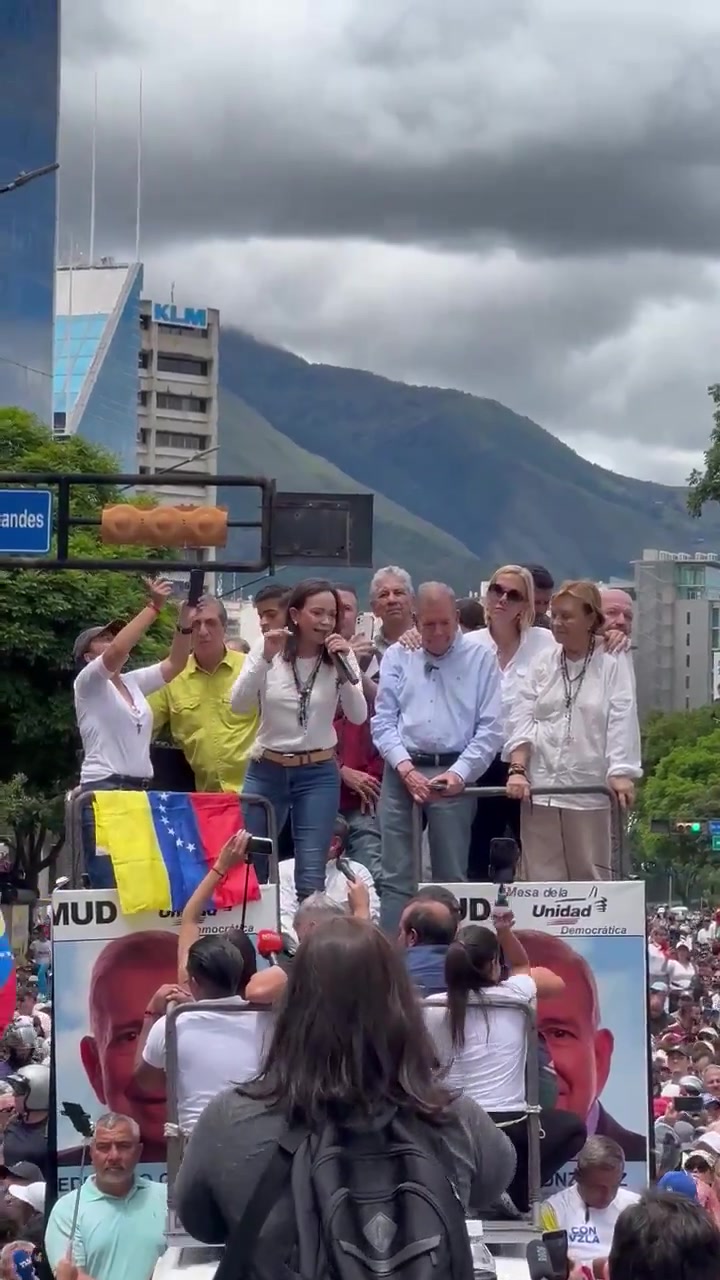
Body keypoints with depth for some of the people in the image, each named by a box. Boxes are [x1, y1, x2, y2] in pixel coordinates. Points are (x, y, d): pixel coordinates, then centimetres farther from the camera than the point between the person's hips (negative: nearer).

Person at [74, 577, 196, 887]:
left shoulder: (133, 682, 19)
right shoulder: (87, 683, -1)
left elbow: (174, 664, 14)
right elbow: (118, 651, -18)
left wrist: (185, 622, -1)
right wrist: (154, 607, -17)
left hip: (139, 792, 7)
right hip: (104, 792, -7)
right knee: (111, 889, -14)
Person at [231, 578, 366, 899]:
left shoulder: (339, 655, -2)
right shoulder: (267, 647, -4)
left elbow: (358, 717, -10)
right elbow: (238, 704, -13)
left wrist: (345, 668, -22)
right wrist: (265, 658, -25)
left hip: (318, 774, 0)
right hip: (266, 770, 0)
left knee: (311, 873, -2)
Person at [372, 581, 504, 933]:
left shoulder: (479, 658, 2)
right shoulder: (397, 657, 9)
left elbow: (490, 727, -2)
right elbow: (383, 721, 5)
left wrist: (459, 773, -11)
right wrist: (406, 769, -8)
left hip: (454, 774, -2)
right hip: (402, 772, 2)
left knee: (451, 876, 4)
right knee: (396, 875, 3)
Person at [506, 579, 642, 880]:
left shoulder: (613, 662, -1)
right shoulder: (542, 661, 10)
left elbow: (622, 720, -8)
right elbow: (522, 718, 5)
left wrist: (621, 774, -19)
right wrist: (517, 769, -8)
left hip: (590, 790, -3)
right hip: (540, 788, 3)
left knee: (590, 878, 5)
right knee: (542, 878, 4)